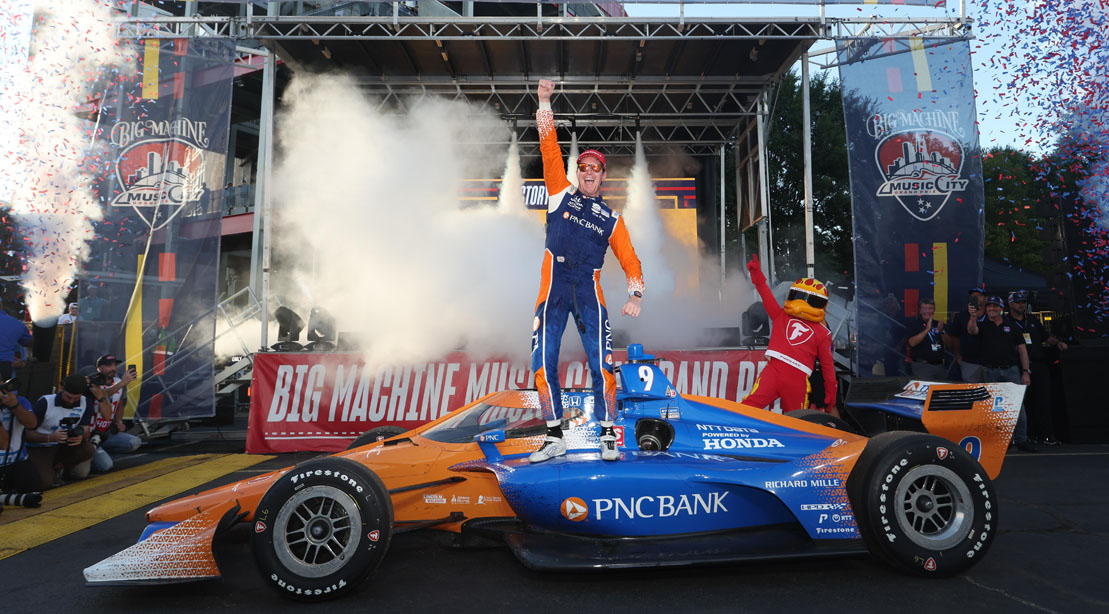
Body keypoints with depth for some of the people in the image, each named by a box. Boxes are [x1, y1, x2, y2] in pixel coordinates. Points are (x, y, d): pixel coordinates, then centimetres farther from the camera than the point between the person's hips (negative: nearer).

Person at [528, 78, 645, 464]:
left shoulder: (612, 219, 15)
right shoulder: (561, 194, 14)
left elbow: (630, 259, 13)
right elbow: (550, 151, 7)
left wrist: (635, 294, -3)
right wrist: (545, 105, 1)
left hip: (589, 291, 0)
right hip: (553, 287, 0)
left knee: (601, 364, -9)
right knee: (543, 364, -4)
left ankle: (607, 436, 2)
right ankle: (555, 437, 7)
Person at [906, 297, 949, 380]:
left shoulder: (938, 324, 11)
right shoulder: (914, 324, -2)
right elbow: (912, 343, -17)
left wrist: (941, 331, -13)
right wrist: (927, 329, -24)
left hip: (939, 365, 5)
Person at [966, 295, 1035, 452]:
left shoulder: (1011, 324, 11)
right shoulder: (981, 323, 6)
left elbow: (1021, 349, 10)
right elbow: (971, 331, -18)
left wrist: (1025, 372, 4)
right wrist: (973, 317, -39)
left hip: (1012, 370, 1)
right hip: (990, 372, -1)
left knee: (1018, 406, -1)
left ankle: (1021, 439, 6)